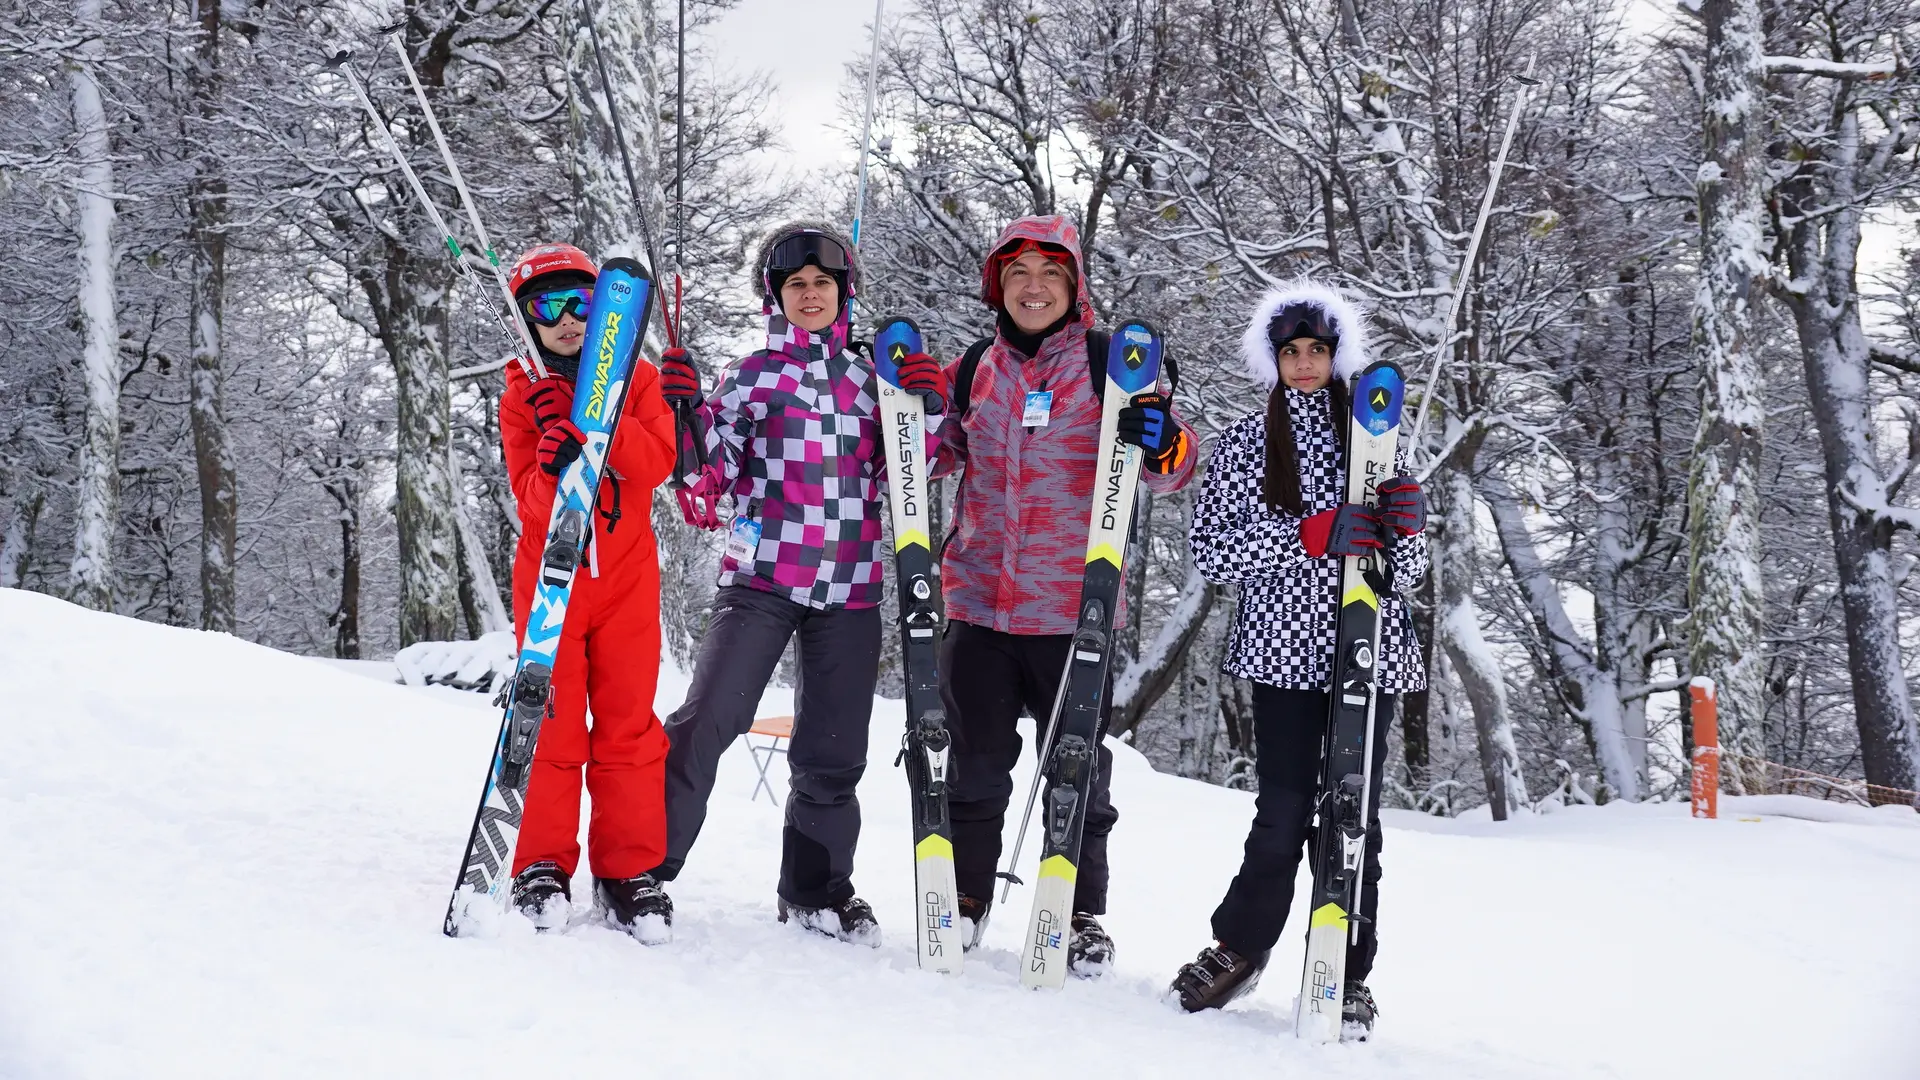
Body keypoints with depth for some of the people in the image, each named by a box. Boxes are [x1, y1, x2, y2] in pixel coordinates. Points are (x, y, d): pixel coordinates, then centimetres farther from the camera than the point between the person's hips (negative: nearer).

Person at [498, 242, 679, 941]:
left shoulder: (638, 380, 6)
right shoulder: (521, 399, 3)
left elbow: (659, 461, -10)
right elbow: (528, 497, -8)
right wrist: (554, 464, -29)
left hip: (625, 575, 1)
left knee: (628, 722, 0)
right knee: (553, 722, -3)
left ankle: (629, 871, 7)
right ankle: (544, 867, 7)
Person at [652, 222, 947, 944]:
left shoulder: (870, 380, 13)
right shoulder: (752, 376, 5)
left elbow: (897, 476, 11)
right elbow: (709, 478, 0)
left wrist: (924, 412, -4)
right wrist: (682, 411, -15)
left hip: (849, 589, 3)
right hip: (761, 578, -3)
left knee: (832, 752, 8)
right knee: (707, 723, -12)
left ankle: (816, 892, 24)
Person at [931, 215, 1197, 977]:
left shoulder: (1111, 365, 1)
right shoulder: (974, 369, 9)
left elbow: (1174, 470, -2)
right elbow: (934, 456, 20)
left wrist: (1162, 442, -24)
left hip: (1075, 605, -2)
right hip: (980, 599, 3)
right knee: (977, 759, 10)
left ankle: (1082, 915, 18)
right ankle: (966, 899, 25)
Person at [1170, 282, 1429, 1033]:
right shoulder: (1244, 443, 7)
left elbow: (1406, 573, 13)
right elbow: (1211, 551, -3)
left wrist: (1408, 528, -10)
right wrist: (1311, 534, -14)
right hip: (1284, 651, -2)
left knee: (1354, 816, 2)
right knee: (1283, 816, -4)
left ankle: (1347, 976, 14)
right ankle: (1239, 946, 18)